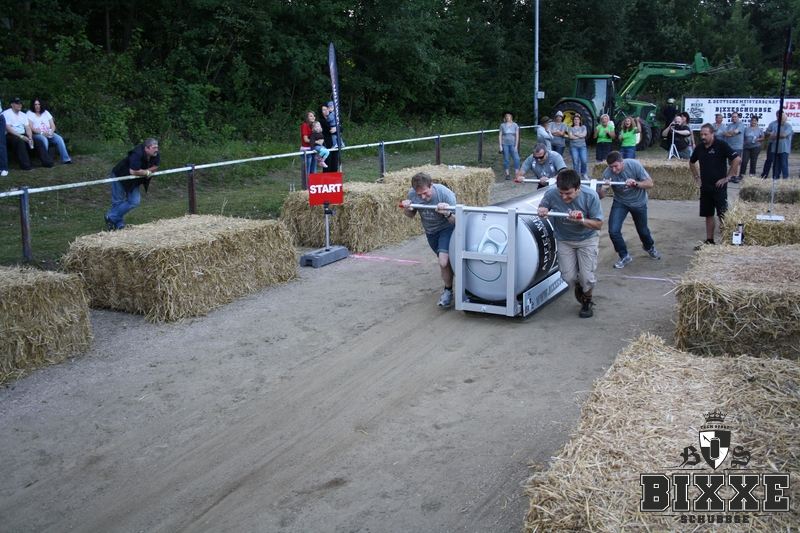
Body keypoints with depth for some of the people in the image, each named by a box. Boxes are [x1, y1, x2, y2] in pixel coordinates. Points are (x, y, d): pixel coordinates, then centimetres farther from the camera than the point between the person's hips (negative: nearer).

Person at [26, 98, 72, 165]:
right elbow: (31, 128, -10)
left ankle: (65, 159, -29)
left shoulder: (46, 112, 14)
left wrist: (51, 132, -12)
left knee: (59, 138, -24)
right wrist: (42, 133, -22)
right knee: (44, 140, -37)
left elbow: (53, 125, 10)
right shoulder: (30, 113, 2)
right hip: (36, 134, -4)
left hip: (48, 133, 4)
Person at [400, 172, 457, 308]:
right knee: (443, 261, 17)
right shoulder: (412, 193, -18)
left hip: (446, 228, -5)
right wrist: (407, 209, -23)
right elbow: (411, 215, 0)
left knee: (444, 262, -22)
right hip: (430, 231, 5)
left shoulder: (445, 194, -31)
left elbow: (456, 221, -27)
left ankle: (448, 290, 2)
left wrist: (448, 214, -49)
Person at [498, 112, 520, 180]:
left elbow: (517, 135, 4)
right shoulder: (502, 125, 5)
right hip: (505, 144, 0)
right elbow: (500, 136, 6)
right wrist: (500, 146, -2)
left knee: (516, 158, -11)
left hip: (513, 144, 0)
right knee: (506, 159, 2)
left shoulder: (515, 125, 5)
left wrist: (516, 146, -4)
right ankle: (507, 174, 10)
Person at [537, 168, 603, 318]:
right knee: (569, 276, -3)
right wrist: (541, 211, -28)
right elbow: (541, 208, -3)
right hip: (564, 240, 2)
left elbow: (598, 224, -18)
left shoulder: (590, 196, -27)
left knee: (587, 277, -9)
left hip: (587, 239, -1)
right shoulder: (552, 194, -24)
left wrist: (581, 220, -38)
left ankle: (587, 301, 25)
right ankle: (578, 288, 36)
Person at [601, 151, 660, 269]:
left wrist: (635, 183, -42)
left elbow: (650, 184, -24)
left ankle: (649, 247, 51)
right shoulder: (607, 173, -25)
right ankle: (624, 256, 9)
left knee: (643, 230, 15)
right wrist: (604, 187, -51)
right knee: (613, 231, -14)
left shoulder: (634, 165, -27)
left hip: (639, 202, -1)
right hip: (620, 203, 1)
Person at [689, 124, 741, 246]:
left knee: (722, 215, -5)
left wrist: (727, 177, -13)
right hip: (705, 186, 6)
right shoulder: (699, 147, 7)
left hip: (719, 186, -6)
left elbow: (737, 159, -15)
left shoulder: (721, 145, -10)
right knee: (708, 215, 11)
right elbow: (692, 162, 26)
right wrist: (696, 177, 17)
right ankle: (709, 240, 18)